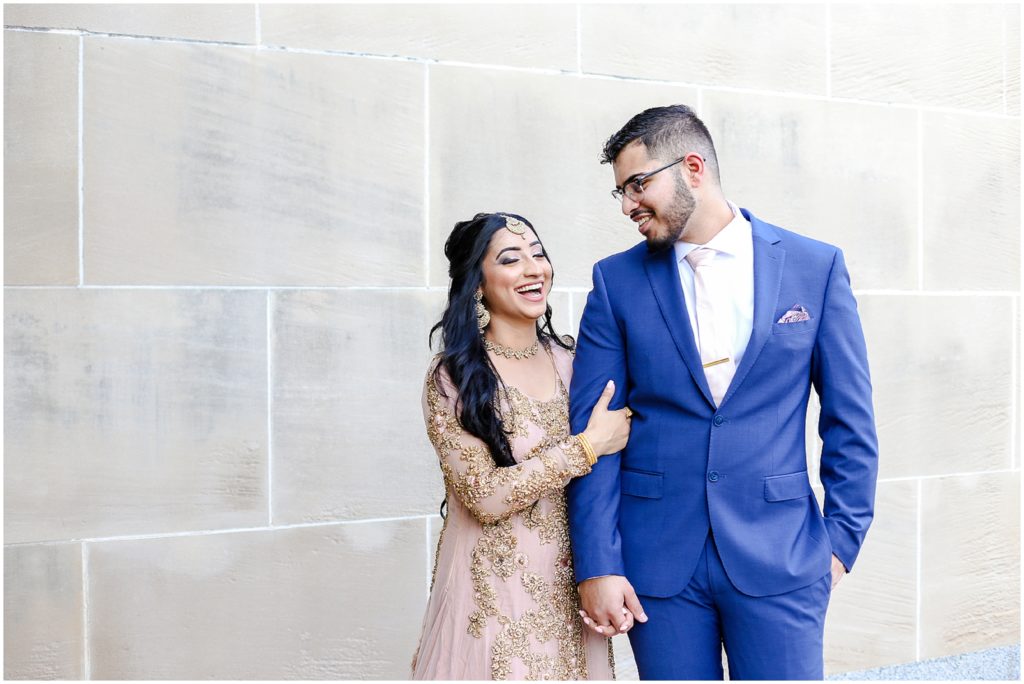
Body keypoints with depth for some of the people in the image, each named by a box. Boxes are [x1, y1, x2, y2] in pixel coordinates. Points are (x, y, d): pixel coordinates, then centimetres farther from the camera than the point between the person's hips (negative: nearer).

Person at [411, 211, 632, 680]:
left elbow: (597, 483, 11)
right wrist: (588, 447, -16)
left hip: (570, 588, 5)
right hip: (494, 592, -4)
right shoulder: (454, 377, -12)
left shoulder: (570, 361, 2)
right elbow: (485, 496, -18)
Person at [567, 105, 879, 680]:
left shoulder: (816, 267, 1)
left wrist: (843, 540, 1)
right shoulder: (617, 281, 2)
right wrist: (597, 564, -6)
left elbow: (851, 420, 4)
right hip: (657, 559, 1)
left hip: (780, 556, 0)